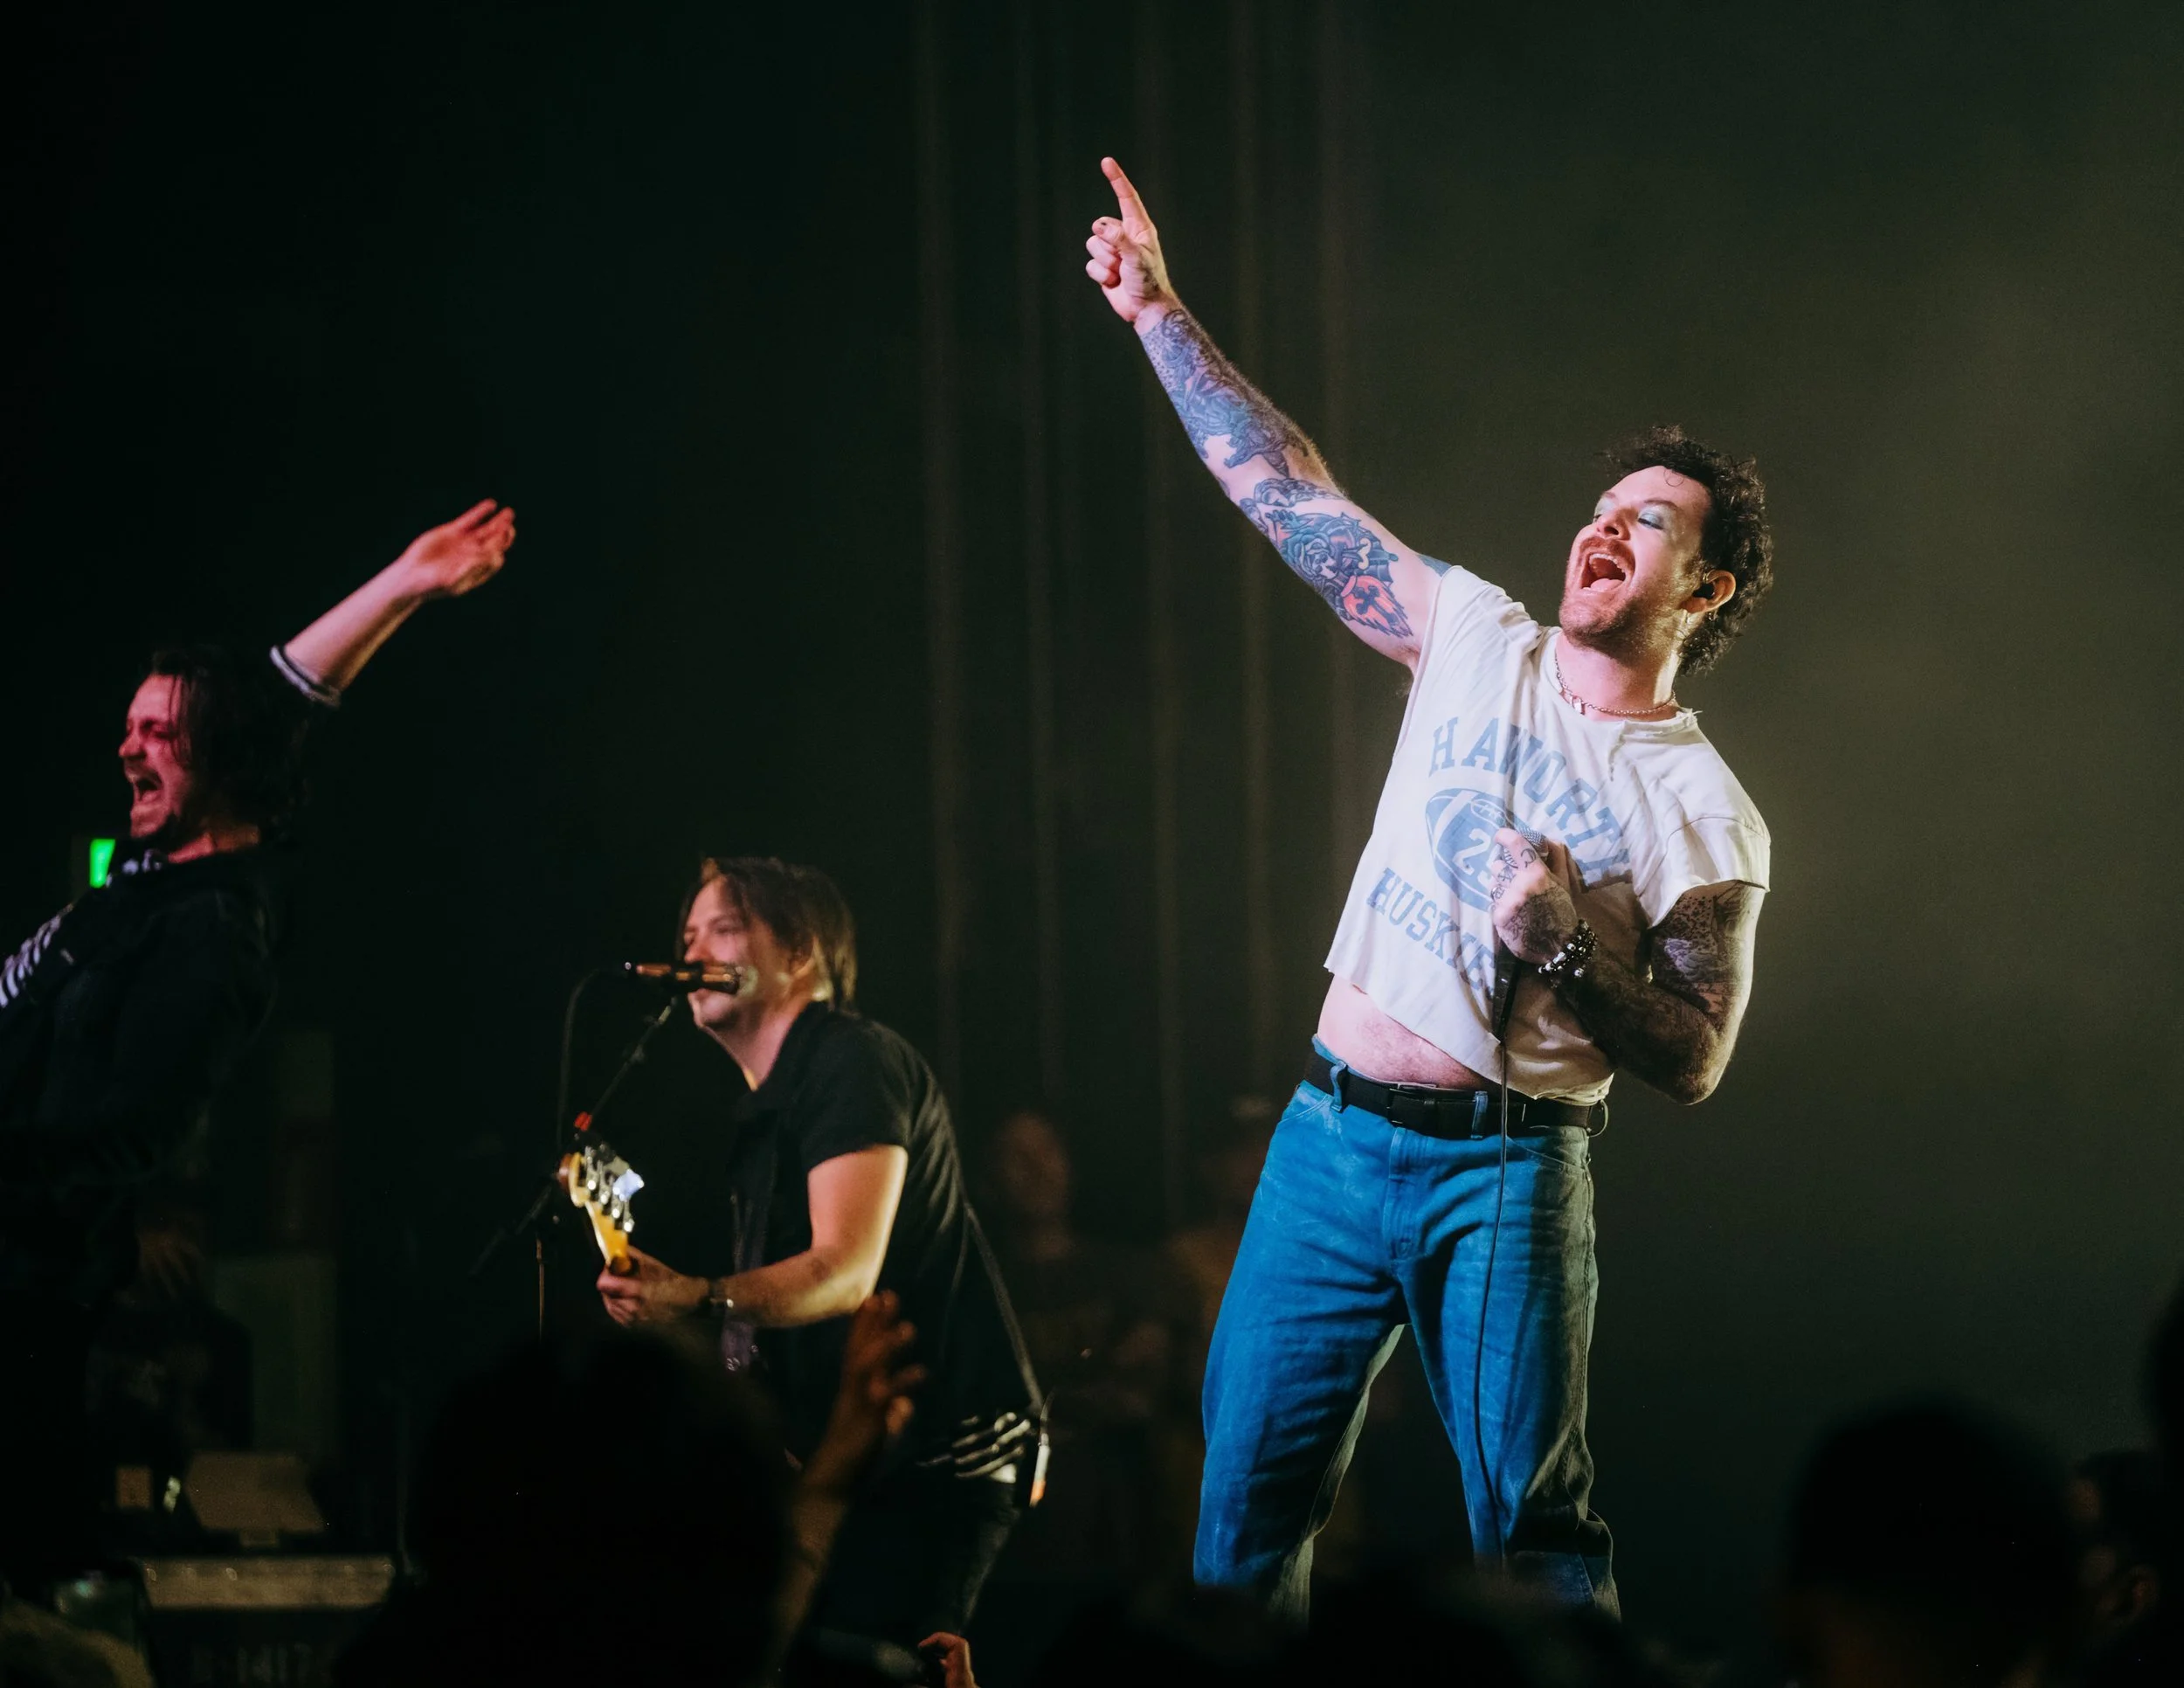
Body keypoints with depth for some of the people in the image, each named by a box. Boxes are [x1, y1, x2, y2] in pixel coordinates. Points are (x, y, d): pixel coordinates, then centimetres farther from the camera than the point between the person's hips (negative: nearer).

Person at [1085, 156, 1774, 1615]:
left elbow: (1695, 1061, -5)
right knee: (1249, 1501, 1)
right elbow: (1290, 495, 10)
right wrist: (1161, 316, 8)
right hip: (1333, 1139, 4)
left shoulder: (1706, 816, -3)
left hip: (1507, 1176, -4)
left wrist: (1569, 935, -19)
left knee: (1534, 1526, -6)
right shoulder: (1477, 643, 8)